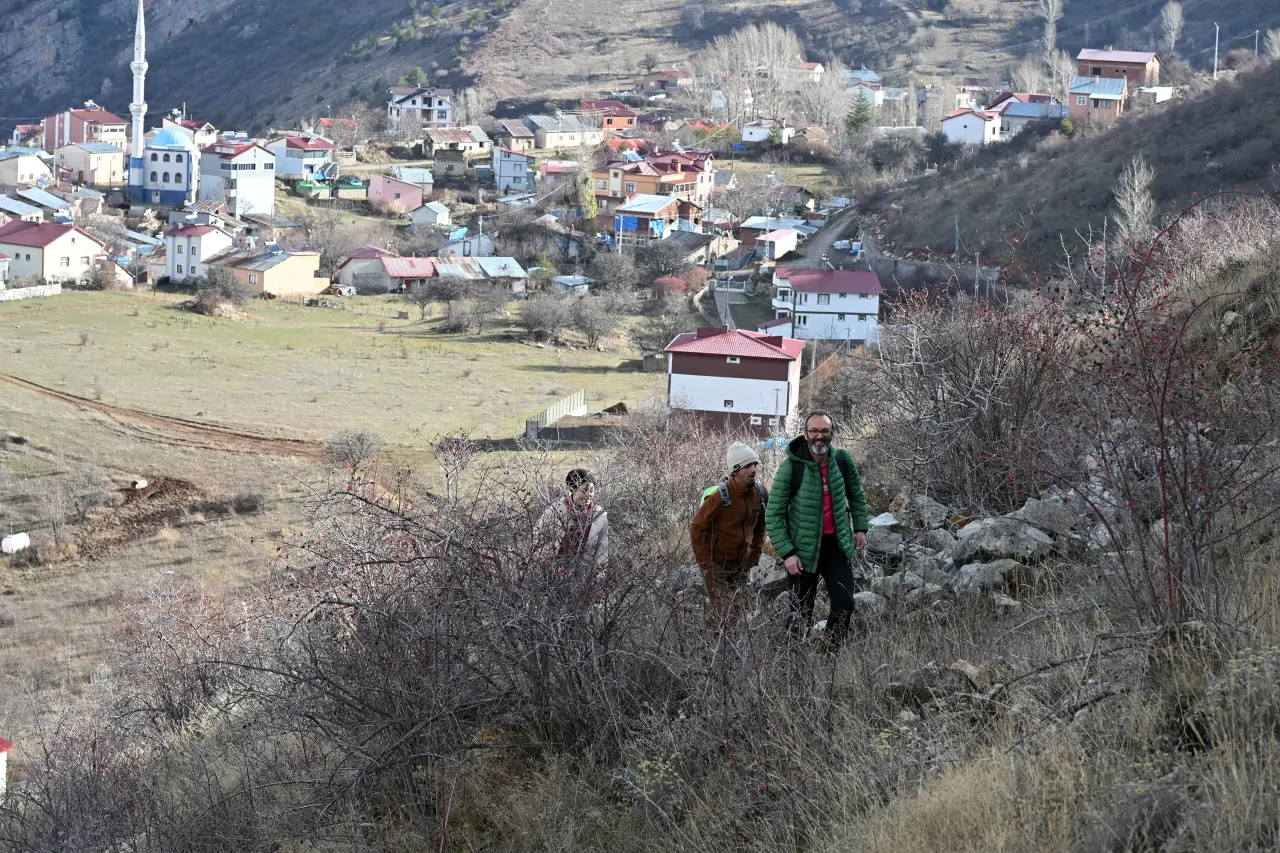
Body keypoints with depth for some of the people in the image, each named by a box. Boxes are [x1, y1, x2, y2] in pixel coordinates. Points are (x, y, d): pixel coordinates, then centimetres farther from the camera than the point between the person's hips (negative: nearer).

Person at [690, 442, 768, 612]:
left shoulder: (760, 493, -4)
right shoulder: (720, 496, -22)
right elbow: (697, 529, -14)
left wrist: (754, 555, 9)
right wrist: (706, 564, -14)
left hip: (742, 565, 6)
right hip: (717, 565, -6)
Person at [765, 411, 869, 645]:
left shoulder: (843, 461, -3)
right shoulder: (791, 467, -15)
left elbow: (857, 495, 17)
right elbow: (774, 514, -10)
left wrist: (860, 527, 8)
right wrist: (786, 552, -16)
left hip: (837, 545, 3)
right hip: (803, 549, -3)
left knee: (844, 604, -1)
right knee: (801, 612, 2)